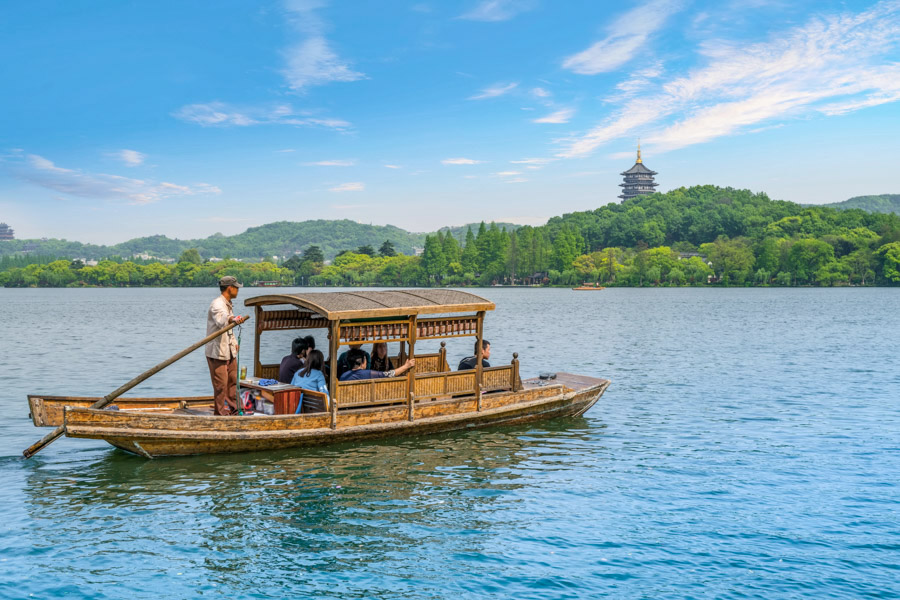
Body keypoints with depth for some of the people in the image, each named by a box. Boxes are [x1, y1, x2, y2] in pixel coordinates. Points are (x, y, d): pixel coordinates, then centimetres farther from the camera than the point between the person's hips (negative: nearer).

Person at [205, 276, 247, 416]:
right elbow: (220, 320, -39)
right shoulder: (217, 304, -17)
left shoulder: (227, 304, 16)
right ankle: (221, 413, 4)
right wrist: (232, 319, -58)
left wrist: (234, 342, 19)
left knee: (233, 380, 16)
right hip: (217, 351, -10)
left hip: (229, 351, 10)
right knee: (221, 384, -5)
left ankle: (233, 409, 28)